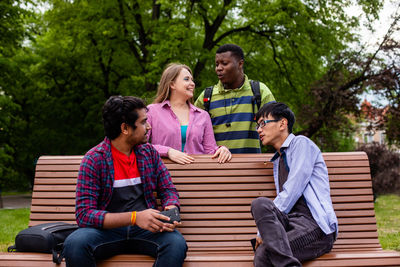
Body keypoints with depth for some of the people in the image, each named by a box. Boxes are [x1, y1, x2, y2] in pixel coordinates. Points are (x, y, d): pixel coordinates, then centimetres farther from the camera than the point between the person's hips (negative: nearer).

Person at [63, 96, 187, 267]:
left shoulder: (149, 152, 9)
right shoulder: (94, 160, -6)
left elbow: (169, 190, 14)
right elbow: (84, 214, -13)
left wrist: (172, 209, -12)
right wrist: (135, 217, -25)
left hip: (145, 228, 3)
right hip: (108, 228, -3)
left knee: (177, 244, -30)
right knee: (75, 244, -34)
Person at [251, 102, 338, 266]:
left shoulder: (301, 143, 4)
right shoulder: (277, 161, 31)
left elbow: (292, 192, -8)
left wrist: (264, 226, -9)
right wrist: (264, 229, 2)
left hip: (315, 224, -6)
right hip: (289, 222, 7)